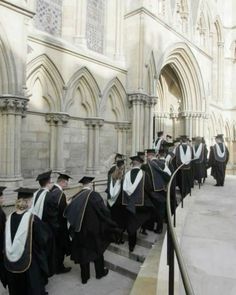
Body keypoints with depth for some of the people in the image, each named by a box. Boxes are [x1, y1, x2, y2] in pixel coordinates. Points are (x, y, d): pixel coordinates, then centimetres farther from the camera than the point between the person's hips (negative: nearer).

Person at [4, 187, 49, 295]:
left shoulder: (10, 218, -8)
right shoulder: (33, 219, -22)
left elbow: (8, 241, 5)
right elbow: (42, 240, -13)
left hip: (11, 264, 5)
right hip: (29, 263, -4)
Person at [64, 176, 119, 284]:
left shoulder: (76, 196, -3)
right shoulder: (94, 195, -17)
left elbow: (68, 212, 1)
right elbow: (103, 211, -17)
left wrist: (76, 224, 13)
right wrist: (110, 224, -3)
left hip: (80, 230, 4)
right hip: (94, 228, -4)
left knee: (83, 252, 16)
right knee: (97, 249, 17)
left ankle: (84, 277, 28)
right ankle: (100, 272, 33)